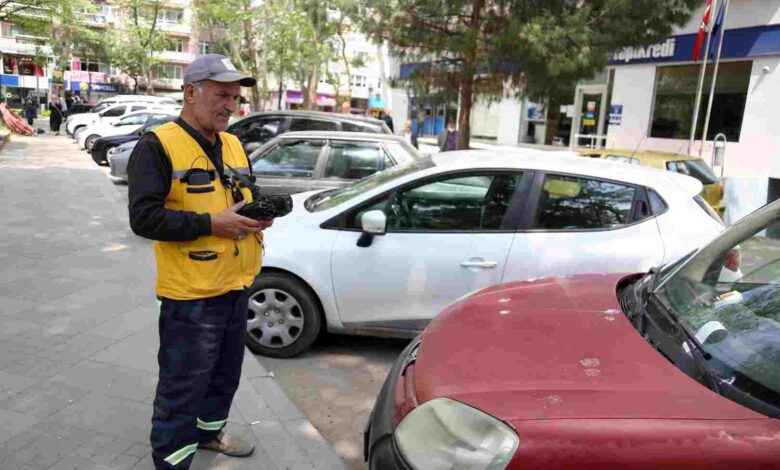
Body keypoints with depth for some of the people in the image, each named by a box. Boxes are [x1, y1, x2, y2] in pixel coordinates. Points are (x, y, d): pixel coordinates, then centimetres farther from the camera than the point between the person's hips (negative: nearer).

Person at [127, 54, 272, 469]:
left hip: (236, 286, 8)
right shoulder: (157, 146, -13)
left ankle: (210, 430, 47)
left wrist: (260, 213, -2)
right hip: (191, 294, -8)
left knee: (226, 373, 24)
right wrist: (211, 223, -24)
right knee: (183, 384, 4)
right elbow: (143, 217, -20)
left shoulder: (233, 145, 11)